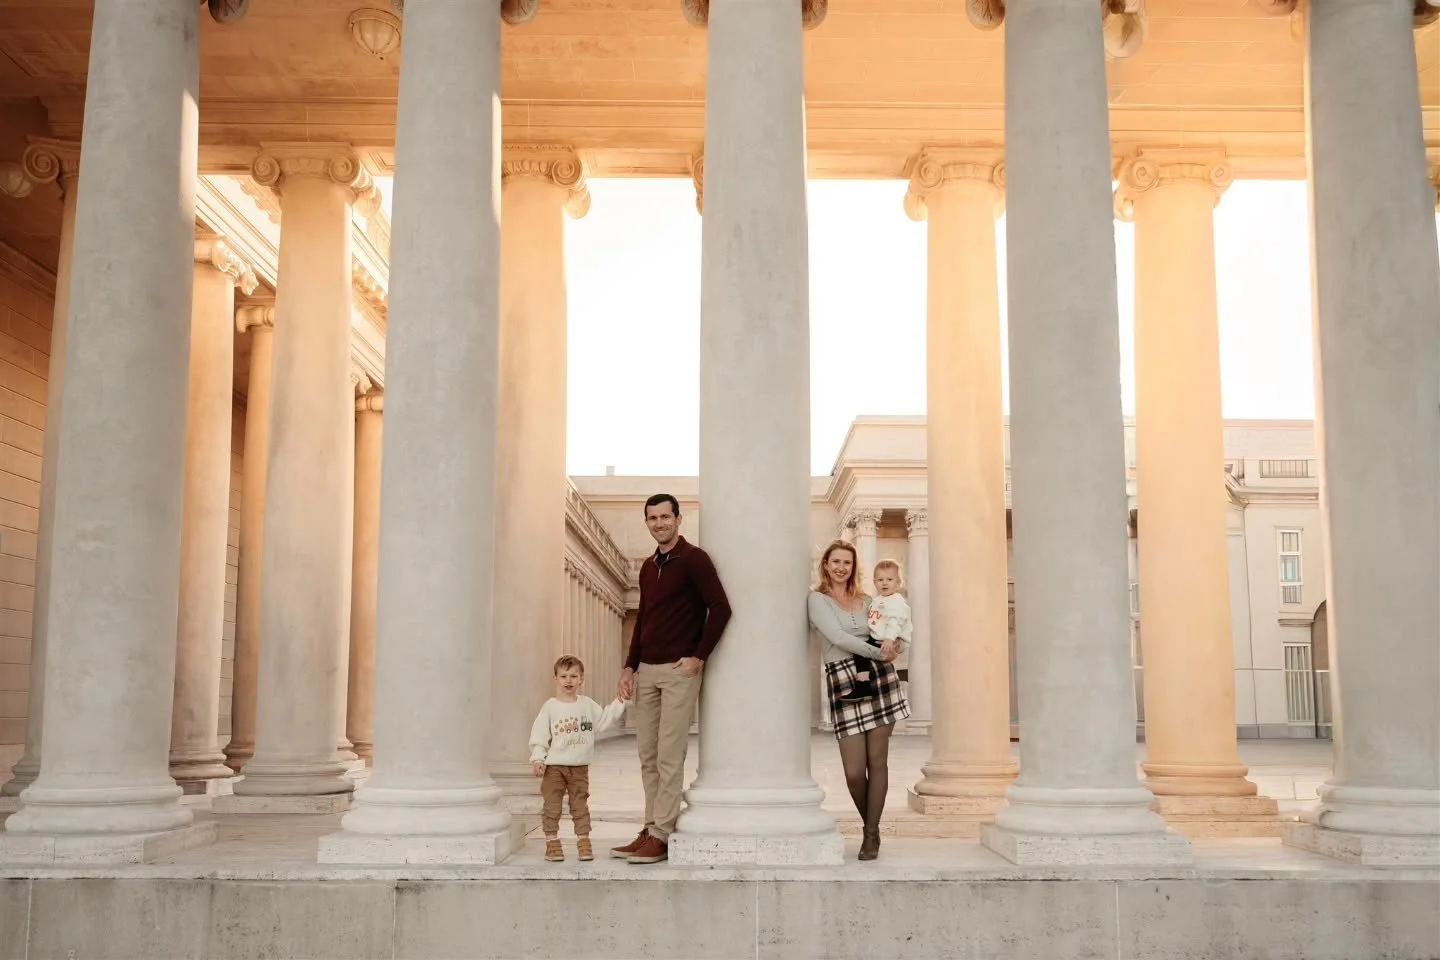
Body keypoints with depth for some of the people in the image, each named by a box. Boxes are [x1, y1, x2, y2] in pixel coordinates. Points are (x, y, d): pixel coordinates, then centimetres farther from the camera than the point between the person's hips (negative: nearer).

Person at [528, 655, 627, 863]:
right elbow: (539, 734, -6)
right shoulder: (550, 706, -4)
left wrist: (619, 703, 4)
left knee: (580, 805, 9)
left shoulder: (588, 705, 6)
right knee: (551, 805, 0)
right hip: (554, 766, -3)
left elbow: (605, 720, 11)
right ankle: (552, 842, 9)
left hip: (579, 767, 3)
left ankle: (583, 841, 14)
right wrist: (537, 758, -14)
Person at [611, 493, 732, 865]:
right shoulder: (648, 567, 16)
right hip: (647, 670, 8)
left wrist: (699, 657, -14)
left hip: (679, 670, -7)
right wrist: (630, 667, 12)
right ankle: (651, 829, 15)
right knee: (647, 756, 9)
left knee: (669, 757, -6)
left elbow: (720, 608, -13)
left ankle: (661, 837, -2)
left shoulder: (694, 559, -7)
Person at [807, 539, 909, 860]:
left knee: (877, 761, 1)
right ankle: (869, 826, 22)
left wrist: (895, 644, -7)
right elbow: (837, 637, -9)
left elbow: (897, 636, 16)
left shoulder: (865, 601, 17)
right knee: (854, 771, -6)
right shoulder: (817, 599, 4)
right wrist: (879, 653, -12)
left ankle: (872, 833, 14)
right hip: (843, 683, -3)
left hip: (879, 678, 3)